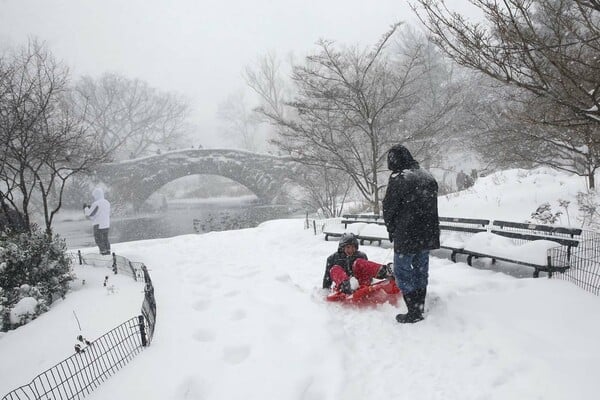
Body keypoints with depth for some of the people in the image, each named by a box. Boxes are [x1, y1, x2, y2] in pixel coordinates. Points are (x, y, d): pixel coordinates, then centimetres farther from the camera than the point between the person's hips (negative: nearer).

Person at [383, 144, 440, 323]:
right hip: (428, 235, 7)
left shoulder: (398, 179, -16)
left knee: (403, 271, 6)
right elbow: (433, 206, 12)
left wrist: (392, 232, 7)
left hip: (407, 235, -7)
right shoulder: (428, 177, 7)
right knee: (421, 270, 17)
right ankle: (419, 307, 29)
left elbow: (389, 209, -10)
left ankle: (414, 313, 8)